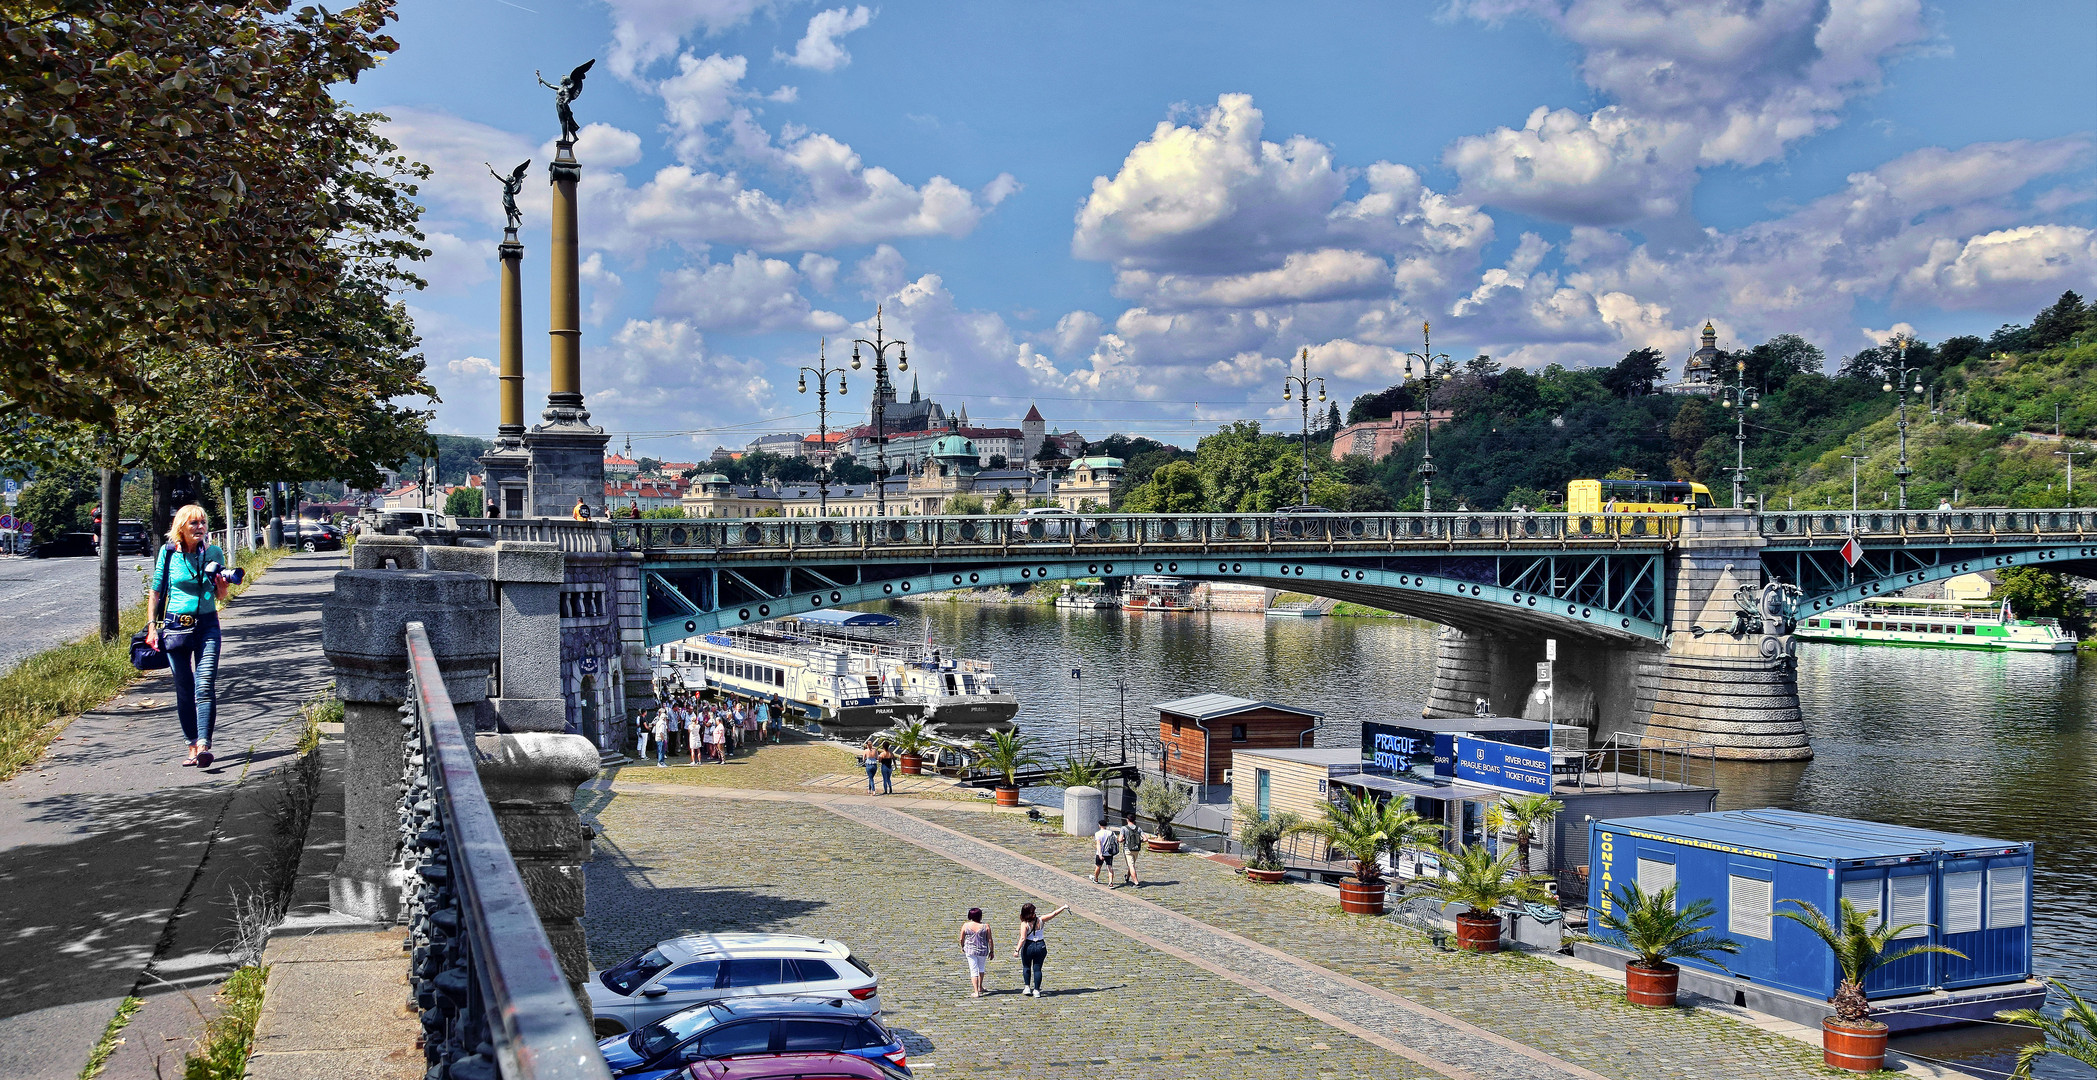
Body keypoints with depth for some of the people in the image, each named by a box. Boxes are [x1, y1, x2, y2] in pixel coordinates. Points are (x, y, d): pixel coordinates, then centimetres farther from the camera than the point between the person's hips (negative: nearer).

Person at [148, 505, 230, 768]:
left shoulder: (214, 553, 2)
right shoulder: (168, 554, 0)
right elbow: (156, 593, 8)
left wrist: (222, 583, -11)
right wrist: (151, 626, 1)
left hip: (207, 625, 0)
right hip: (176, 626, 0)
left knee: (205, 687, -13)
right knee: (184, 690, 5)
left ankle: (203, 744, -21)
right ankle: (192, 744, 14)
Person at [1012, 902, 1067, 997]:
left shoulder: (1024, 924, -14)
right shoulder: (1040, 919, -5)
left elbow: (1023, 938, -21)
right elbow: (1053, 914, 5)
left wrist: (1017, 950, -21)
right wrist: (1064, 907, 17)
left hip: (1029, 946, -3)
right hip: (1041, 946, 3)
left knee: (1026, 967, 18)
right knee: (1037, 969, 9)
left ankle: (1027, 987, 12)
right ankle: (1036, 990, 7)